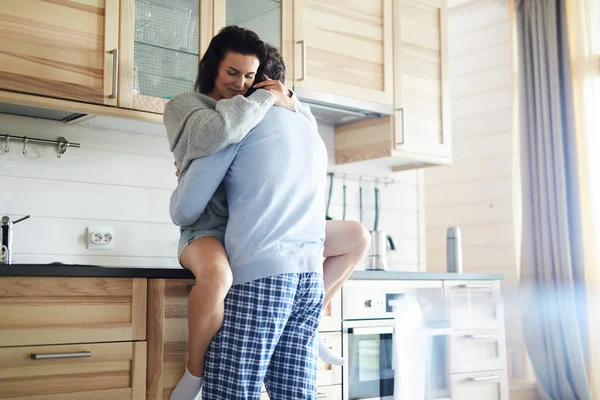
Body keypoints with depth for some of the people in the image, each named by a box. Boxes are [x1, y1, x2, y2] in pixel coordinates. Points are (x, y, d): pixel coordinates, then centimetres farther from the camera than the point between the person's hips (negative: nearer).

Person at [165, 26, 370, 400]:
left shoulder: (251, 112, 15)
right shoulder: (184, 106, -4)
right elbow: (215, 135, -28)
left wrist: (289, 101, -1)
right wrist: (266, 99, -16)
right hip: (210, 231, -7)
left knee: (357, 237, 6)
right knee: (216, 276, -44)